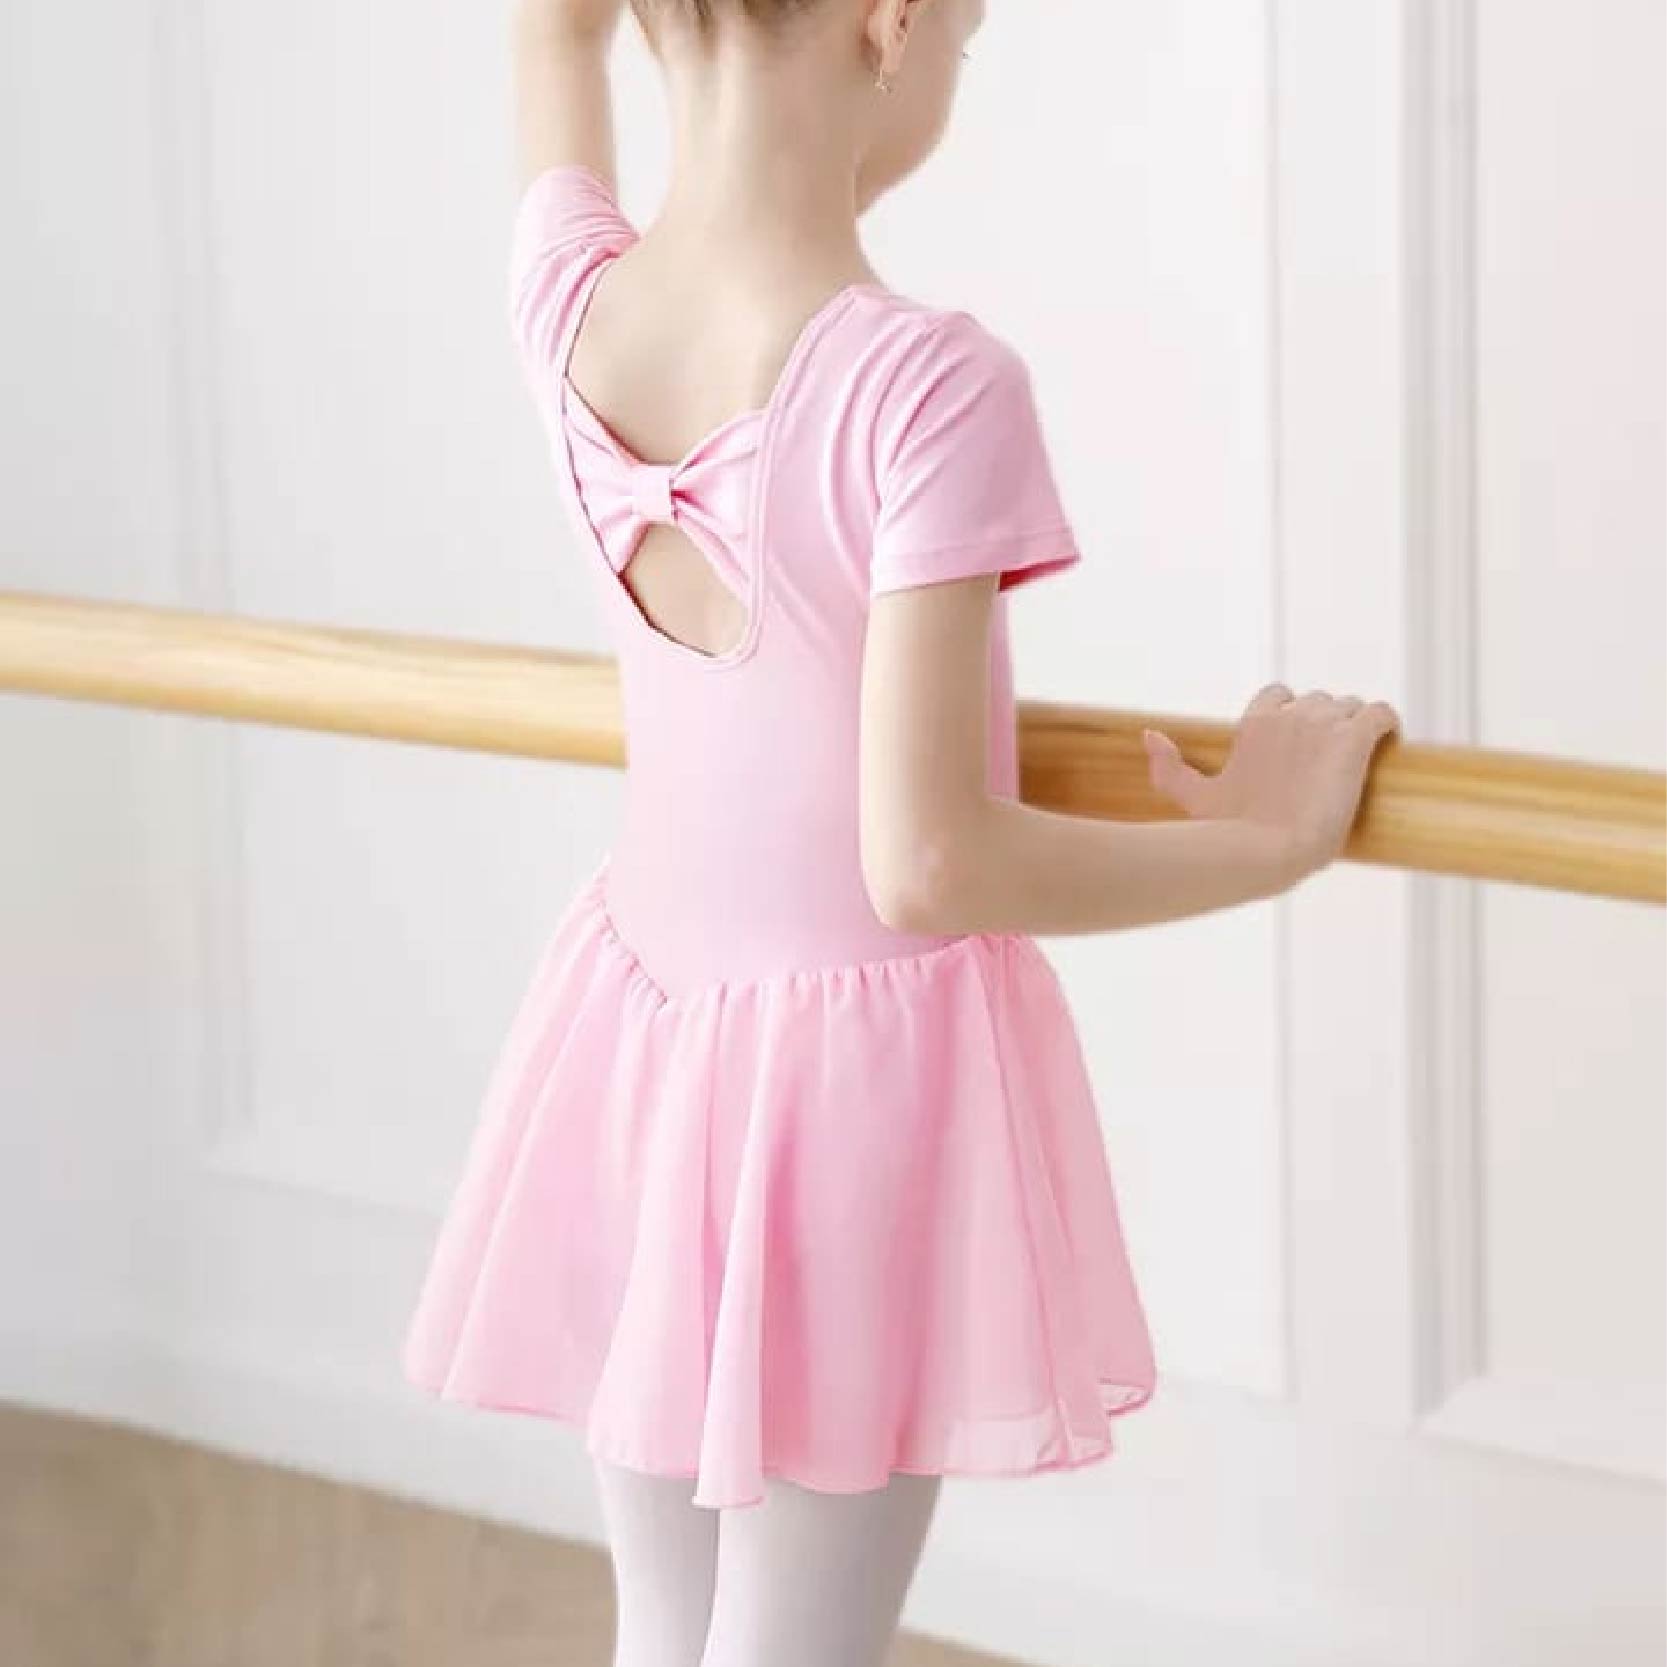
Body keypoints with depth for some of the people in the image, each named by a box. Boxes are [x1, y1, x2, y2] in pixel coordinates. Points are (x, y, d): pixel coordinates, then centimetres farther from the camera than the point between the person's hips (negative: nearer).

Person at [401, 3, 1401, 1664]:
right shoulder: (927, 390, -26)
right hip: (860, 1071, -6)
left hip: (638, 1032, 6)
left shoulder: (572, 310, -9)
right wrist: (1270, 837, -15)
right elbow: (929, 862, -26)